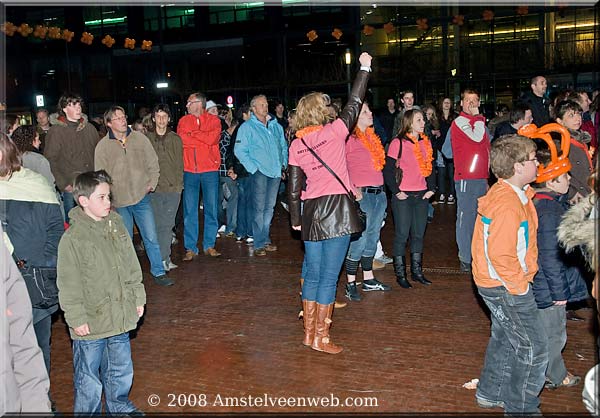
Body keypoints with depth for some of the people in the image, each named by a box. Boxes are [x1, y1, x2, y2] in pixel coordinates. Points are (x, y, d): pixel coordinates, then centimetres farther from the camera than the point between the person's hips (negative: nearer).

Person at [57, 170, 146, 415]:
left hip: (120, 317, 6)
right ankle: (88, 411, 29)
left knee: (121, 369, 22)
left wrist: (138, 298, 14)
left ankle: (119, 406, 43)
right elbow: (69, 285, -13)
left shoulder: (116, 225, 3)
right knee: (89, 378, 9)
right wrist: (76, 319, -13)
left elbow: (132, 266, 12)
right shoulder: (73, 238, -16)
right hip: (90, 323, -6)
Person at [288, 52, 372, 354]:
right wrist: (365, 68, 16)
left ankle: (309, 332, 23)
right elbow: (354, 104, 6)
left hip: (311, 211, 5)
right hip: (336, 209, -5)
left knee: (313, 275, 14)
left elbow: (293, 187, 7)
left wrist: (296, 219, 17)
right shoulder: (333, 132, -6)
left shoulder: (296, 145, 6)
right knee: (329, 277, 0)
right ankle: (321, 337, 6)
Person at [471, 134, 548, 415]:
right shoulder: (508, 203, -26)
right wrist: (519, 286, -19)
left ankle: (491, 393, 39)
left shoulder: (505, 192, 6)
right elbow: (501, 254, -30)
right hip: (505, 286, -11)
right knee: (533, 348, 0)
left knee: (505, 338, 24)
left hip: (498, 284, 11)